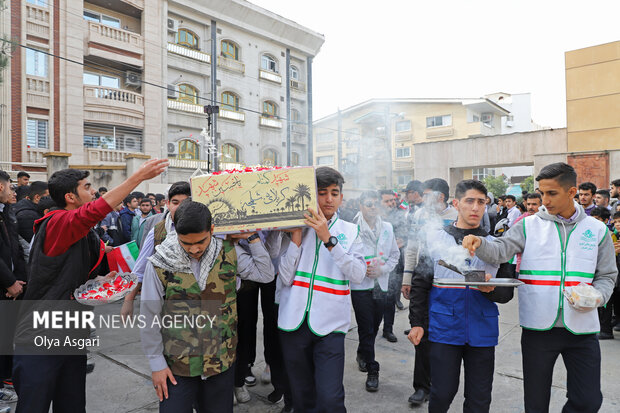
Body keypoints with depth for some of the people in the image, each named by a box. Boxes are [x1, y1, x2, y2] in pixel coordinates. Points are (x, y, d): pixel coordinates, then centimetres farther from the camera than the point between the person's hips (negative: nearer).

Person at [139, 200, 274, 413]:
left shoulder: (228, 253, -6)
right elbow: (149, 319, -4)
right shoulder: (159, 264, -12)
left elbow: (266, 274, 0)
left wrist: (251, 237, -6)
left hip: (221, 361, 2)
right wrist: (157, 364, -1)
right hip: (176, 365, -2)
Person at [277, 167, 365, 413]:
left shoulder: (350, 231, 4)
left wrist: (328, 239, -18)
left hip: (329, 325, -1)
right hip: (294, 321, 1)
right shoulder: (295, 227, 4)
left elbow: (358, 274, -11)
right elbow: (286, 277, -4)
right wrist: (296, 236, -12)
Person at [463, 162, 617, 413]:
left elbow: (607, 276, 10)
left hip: (582, 329, 1)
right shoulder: (529, 226, -1)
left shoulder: (597, 230, 4)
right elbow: (501, 251, -13)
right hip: (538, 327, -1)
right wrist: (479, 243, -34)